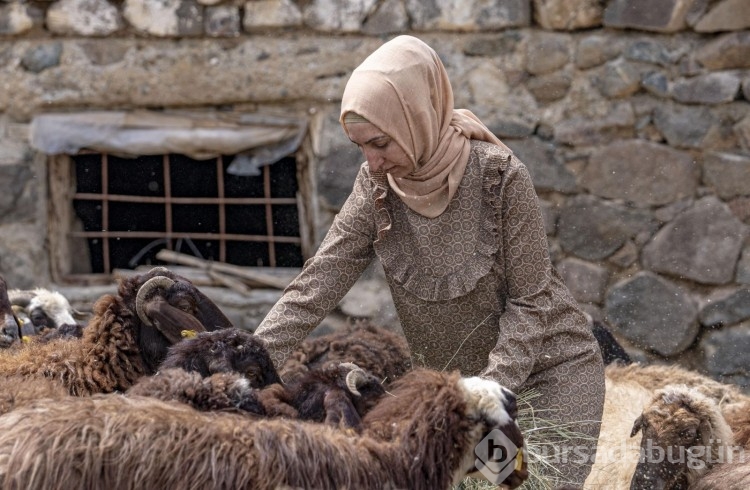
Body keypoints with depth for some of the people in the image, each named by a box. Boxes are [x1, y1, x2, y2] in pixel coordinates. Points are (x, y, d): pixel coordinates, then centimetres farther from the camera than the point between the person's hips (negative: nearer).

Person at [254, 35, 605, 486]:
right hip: (455, 381, 4)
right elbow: (315, 287, -12)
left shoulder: (500, 177, -22)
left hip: (549, 367, -4)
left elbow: (528, 303, -16)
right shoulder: (376, 187, -10)